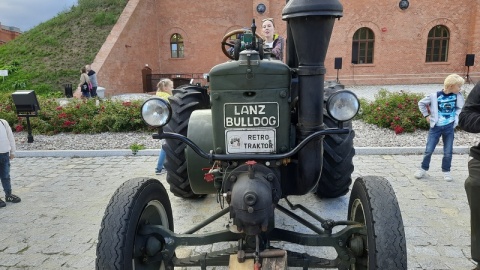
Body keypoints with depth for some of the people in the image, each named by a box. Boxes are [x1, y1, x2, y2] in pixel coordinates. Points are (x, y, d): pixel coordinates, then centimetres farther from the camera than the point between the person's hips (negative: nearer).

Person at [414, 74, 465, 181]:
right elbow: (421, 103, 3)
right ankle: (423, 168, 19)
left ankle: (446, 171, 23)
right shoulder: (435, 96, -10)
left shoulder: (458, 96, -1)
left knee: (448, 152, 7)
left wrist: (456, 118, 2)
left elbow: (462, 108, 14)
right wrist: (426, 115, 2)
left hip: (449, 127, 2)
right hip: (436, 127, -2)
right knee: (429, 150, 2)